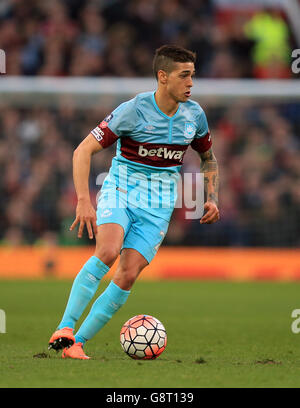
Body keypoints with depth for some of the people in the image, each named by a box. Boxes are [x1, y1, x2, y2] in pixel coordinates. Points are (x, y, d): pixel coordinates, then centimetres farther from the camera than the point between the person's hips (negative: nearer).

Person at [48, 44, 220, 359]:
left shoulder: (194, 115, 1)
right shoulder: (133, 110, -14)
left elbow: (208, 158, 21)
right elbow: (83, 151, -13)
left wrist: (212, 199, 6)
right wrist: (83, 201, -23)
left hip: (158, 205, 3)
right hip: (120, 191, -3)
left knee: (127, 276, -13)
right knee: (108, 251, -31)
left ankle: (76, 343, -5)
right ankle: (64, 330, -28)